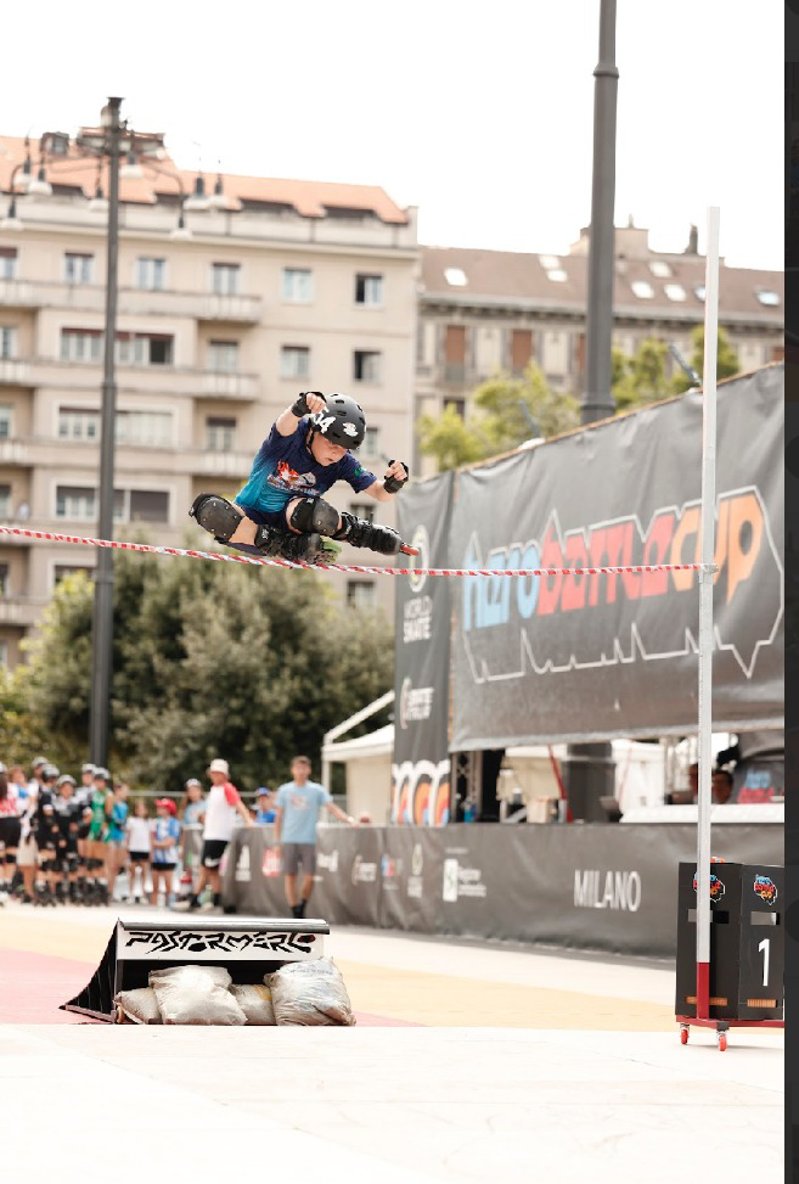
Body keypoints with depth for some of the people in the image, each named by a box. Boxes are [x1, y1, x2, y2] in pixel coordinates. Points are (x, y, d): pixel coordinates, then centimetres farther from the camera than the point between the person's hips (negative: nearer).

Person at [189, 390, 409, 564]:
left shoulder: (343, 463, -7)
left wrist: (392, 486, -35)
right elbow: (285, 425, -42)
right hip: (250, 519, -1)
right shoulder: (293, 435, -18)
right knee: (209, 509, -36)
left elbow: (378, 493, -9)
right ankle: (288, 548, -30)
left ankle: (362, 533, -9)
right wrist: (300, 408, -67)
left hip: (289, 523, 1)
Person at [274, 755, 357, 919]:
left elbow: (332, 807, -2)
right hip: (289, 840, 1)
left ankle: (302, 909, 14)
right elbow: (279, 817, 12)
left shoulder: (317, 790, 6)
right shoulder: (285, 790, 9)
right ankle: (295, 914, 7)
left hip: (309, 841, -1)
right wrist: (277, 842, 8)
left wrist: (348, 819, -18)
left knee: (309, 877, -7)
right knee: (289, 876, -1)